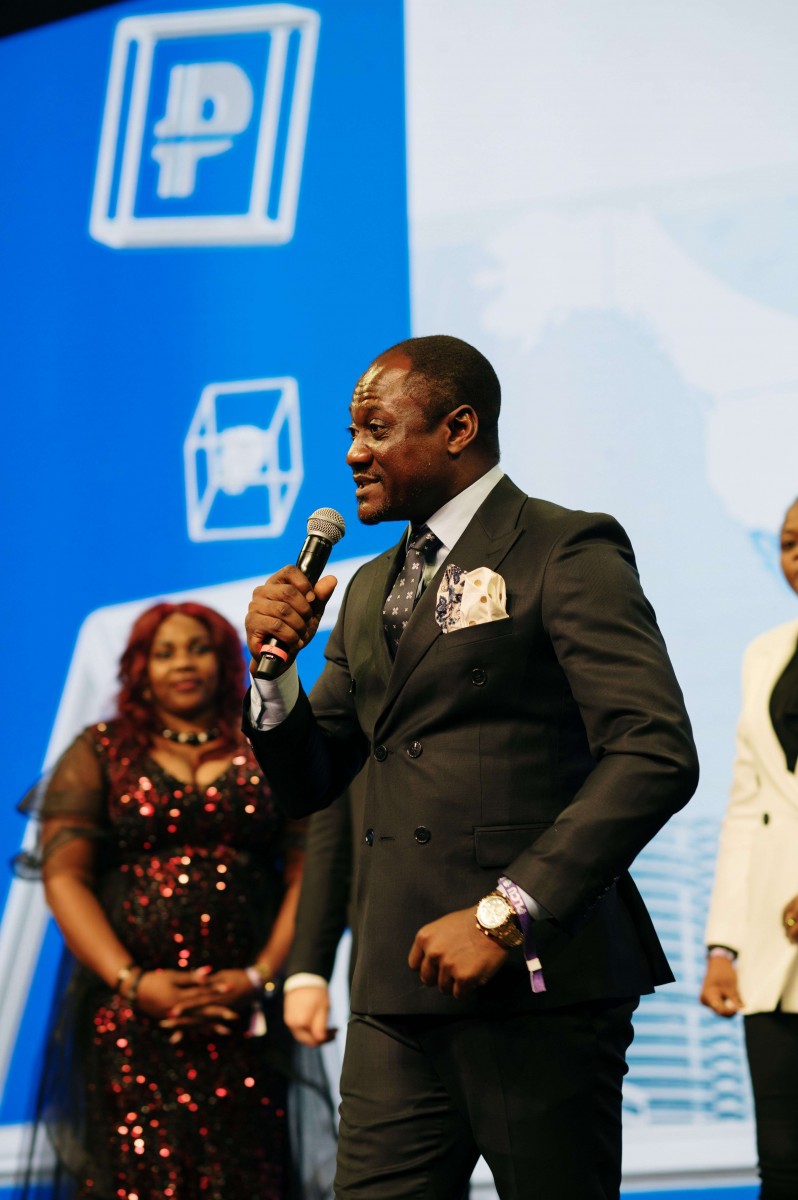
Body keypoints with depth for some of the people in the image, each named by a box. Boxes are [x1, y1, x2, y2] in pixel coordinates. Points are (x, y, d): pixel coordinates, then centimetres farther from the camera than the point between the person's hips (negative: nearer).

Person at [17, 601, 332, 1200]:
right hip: (131, 1016, 0)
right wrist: (132, 982, -10)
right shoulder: (100, 753, 11)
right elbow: (64, 875, 2)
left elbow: (306, 875, 5)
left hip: (245, 1015, 1)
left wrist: (262, 976, -9)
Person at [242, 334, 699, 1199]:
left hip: (536, 977, -6)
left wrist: (504, 915, -19)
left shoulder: (565, 553, -4)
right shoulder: (368, 593, 21)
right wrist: (276, 664, 3)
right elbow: (306, 785, 23)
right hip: (396, 997, 6)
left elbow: (657, 756, -15)